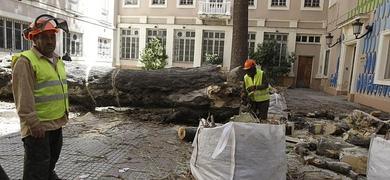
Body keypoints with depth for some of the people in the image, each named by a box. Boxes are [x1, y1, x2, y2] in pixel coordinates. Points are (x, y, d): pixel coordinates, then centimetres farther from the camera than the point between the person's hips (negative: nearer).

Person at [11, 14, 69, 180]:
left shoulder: (57, 61, 14)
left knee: (49, 166, 24)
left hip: (57, 125, 8)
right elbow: (24, 97, -19)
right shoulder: (25, 61, -13)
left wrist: (64, 115, 21)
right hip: (38, 128, -8)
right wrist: (34, 123, -21)